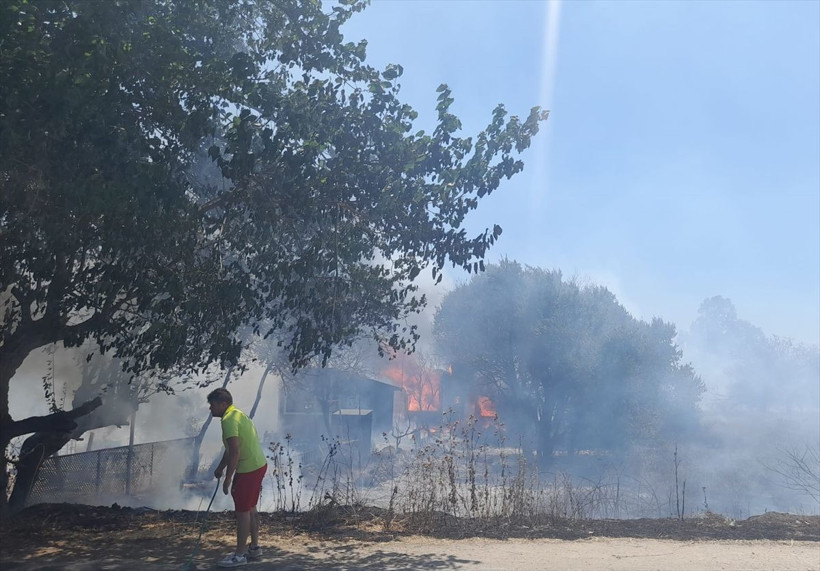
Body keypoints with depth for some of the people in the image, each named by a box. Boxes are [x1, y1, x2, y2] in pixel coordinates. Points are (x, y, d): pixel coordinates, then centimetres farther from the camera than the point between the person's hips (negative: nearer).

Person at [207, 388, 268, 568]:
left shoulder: (229, 420, -18)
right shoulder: (237, 414, 14)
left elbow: (235, 452, -25)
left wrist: (228, 479, -20)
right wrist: (220, 467, 29)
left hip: (248, 470, -10)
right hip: (258, 465, 10)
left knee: (242, 511, -1)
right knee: (250, 508, 18)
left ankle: (240, 555, 8)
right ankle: (254, 547, 28)